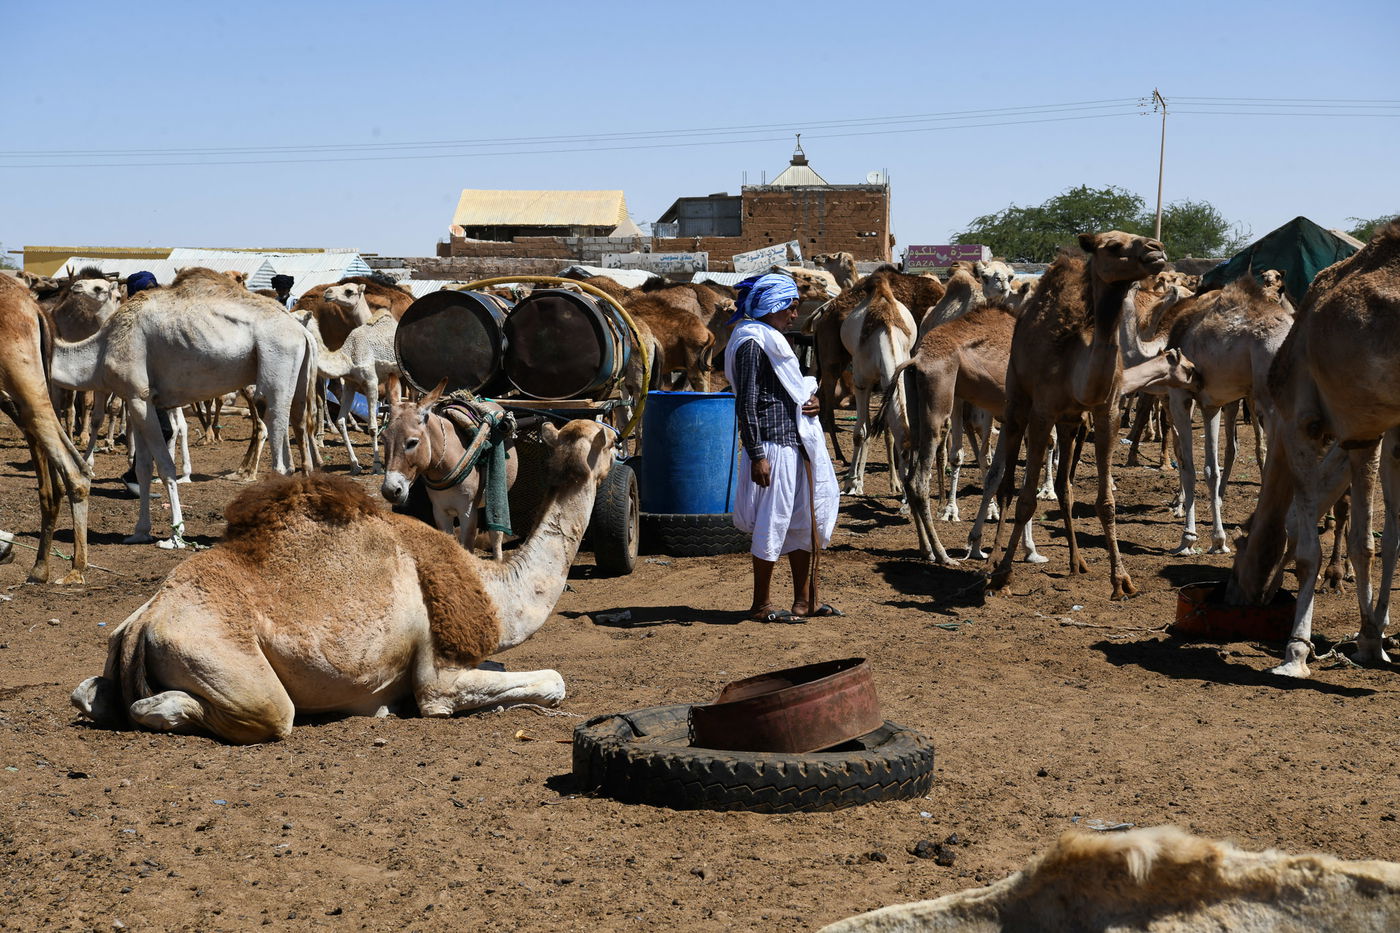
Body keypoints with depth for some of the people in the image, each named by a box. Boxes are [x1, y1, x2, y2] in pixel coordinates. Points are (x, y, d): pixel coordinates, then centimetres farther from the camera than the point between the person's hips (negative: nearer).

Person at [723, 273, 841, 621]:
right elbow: (746, 402, -17)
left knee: (804, 521, 13)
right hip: (773, 444, -10)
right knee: (774, 523, -3)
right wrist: (756, 455, -21)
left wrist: (810, 400, 4)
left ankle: (806, 601, 21)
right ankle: (761, 605, 8)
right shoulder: (752, 342, -12)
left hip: (796, 442, 10)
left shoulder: (774, 340, 17)